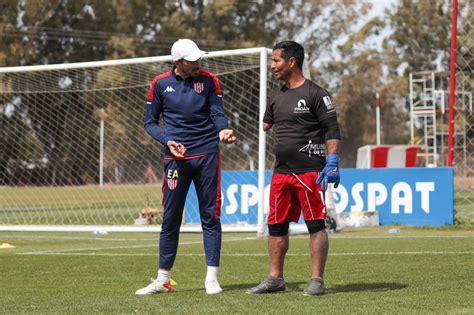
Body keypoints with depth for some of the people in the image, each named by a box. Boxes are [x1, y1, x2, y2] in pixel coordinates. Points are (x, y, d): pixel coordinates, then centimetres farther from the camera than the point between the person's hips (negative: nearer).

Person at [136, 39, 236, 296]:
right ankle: (163, 279, 11)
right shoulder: (160, 84, 3)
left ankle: (212, 278, 5)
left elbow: (217, 113, -3)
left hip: (207, 155, 0)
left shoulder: (208, 80, 3)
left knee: (210, 216, 1)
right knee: (170, 219, 2)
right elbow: (150, 122, 7)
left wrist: (222, 130, -25)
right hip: (176, 157, 0)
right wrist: (167, 140, -10)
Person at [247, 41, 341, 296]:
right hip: (281, 171, 8)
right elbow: (265, 126, 27)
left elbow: (332, 131, -8)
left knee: (315, 225, -5)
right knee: (276, 225, 9)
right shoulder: (277, 97, 16)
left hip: (309, 170, -7)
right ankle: (275, 278, 17)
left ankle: (317, 280, -3)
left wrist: (332, 164, -15)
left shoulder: (315, 94, -5)